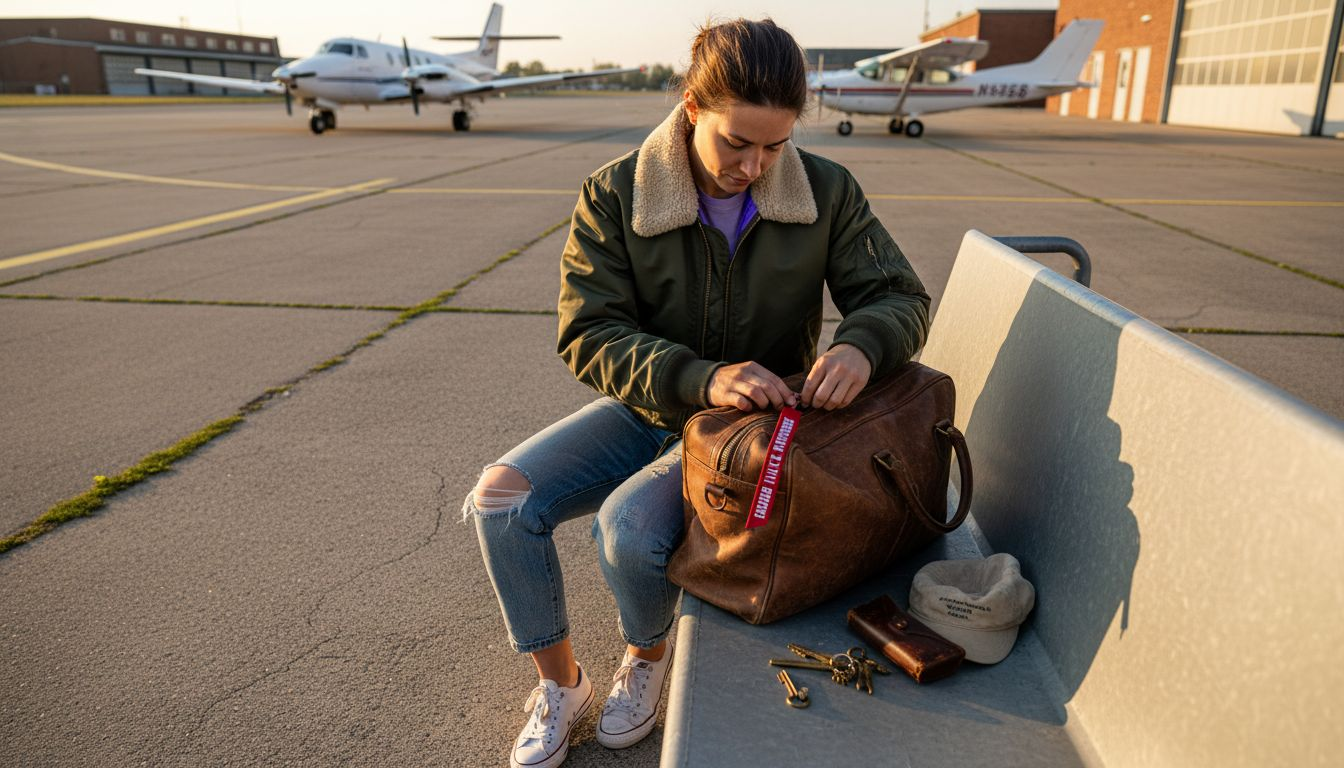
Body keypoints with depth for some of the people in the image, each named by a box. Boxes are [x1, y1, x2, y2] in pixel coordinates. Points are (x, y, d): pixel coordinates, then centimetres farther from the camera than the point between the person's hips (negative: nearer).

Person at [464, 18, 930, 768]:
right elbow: (587, 334, -17)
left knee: (629, 526, -29)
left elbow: (901, 295, -5)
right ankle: (561, 684, 8)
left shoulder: (827, 191, -9)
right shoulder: (613, 196, -12)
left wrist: (860, 345, -31)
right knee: (501, 497, -16)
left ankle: (650, 657, 9)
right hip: (648, 407, 2)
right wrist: (702, 379, -35)